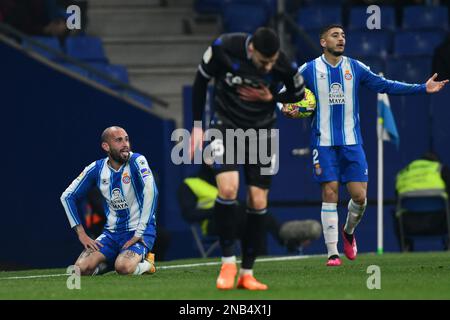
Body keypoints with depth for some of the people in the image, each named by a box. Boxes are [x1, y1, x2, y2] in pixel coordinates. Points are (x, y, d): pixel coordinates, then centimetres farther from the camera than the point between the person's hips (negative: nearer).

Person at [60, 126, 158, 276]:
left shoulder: (136, 161, -13)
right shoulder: (96, 169, 1)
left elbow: (150, 191, -28)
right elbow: (67, 197, 9)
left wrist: (139, 234, -29)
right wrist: (81, 233, 0)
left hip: (138, 231, -4)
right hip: (111, 233, 4)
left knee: (124, 267, -33)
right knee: (82, 268, -17)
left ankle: (146, 263, 2)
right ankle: (109, 262, 14)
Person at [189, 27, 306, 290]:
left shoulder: (285, 67, -21)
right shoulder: (223, 49, -23)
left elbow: (299, 94, 2)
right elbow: (201, 81, -5)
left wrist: (271, 97, -17)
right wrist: (197, 126, -3)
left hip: (261, 131, 1)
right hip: (226, 125, -1)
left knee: (258, 202, -3)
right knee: (228, 189, -22)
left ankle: (247, 273, 8)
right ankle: (228, 262, -7)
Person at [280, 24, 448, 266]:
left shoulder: (355, 68, 7)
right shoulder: (309, 70, 1)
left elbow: (385, 85, 10)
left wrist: (422, 89, 5)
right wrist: (286, 108, -15)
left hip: (352, 143, 2)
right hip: (324, 143, -2)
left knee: (359, 196, -4)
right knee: (329, 194, -8)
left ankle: (348, 232, 28)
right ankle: (332, 253, -2)